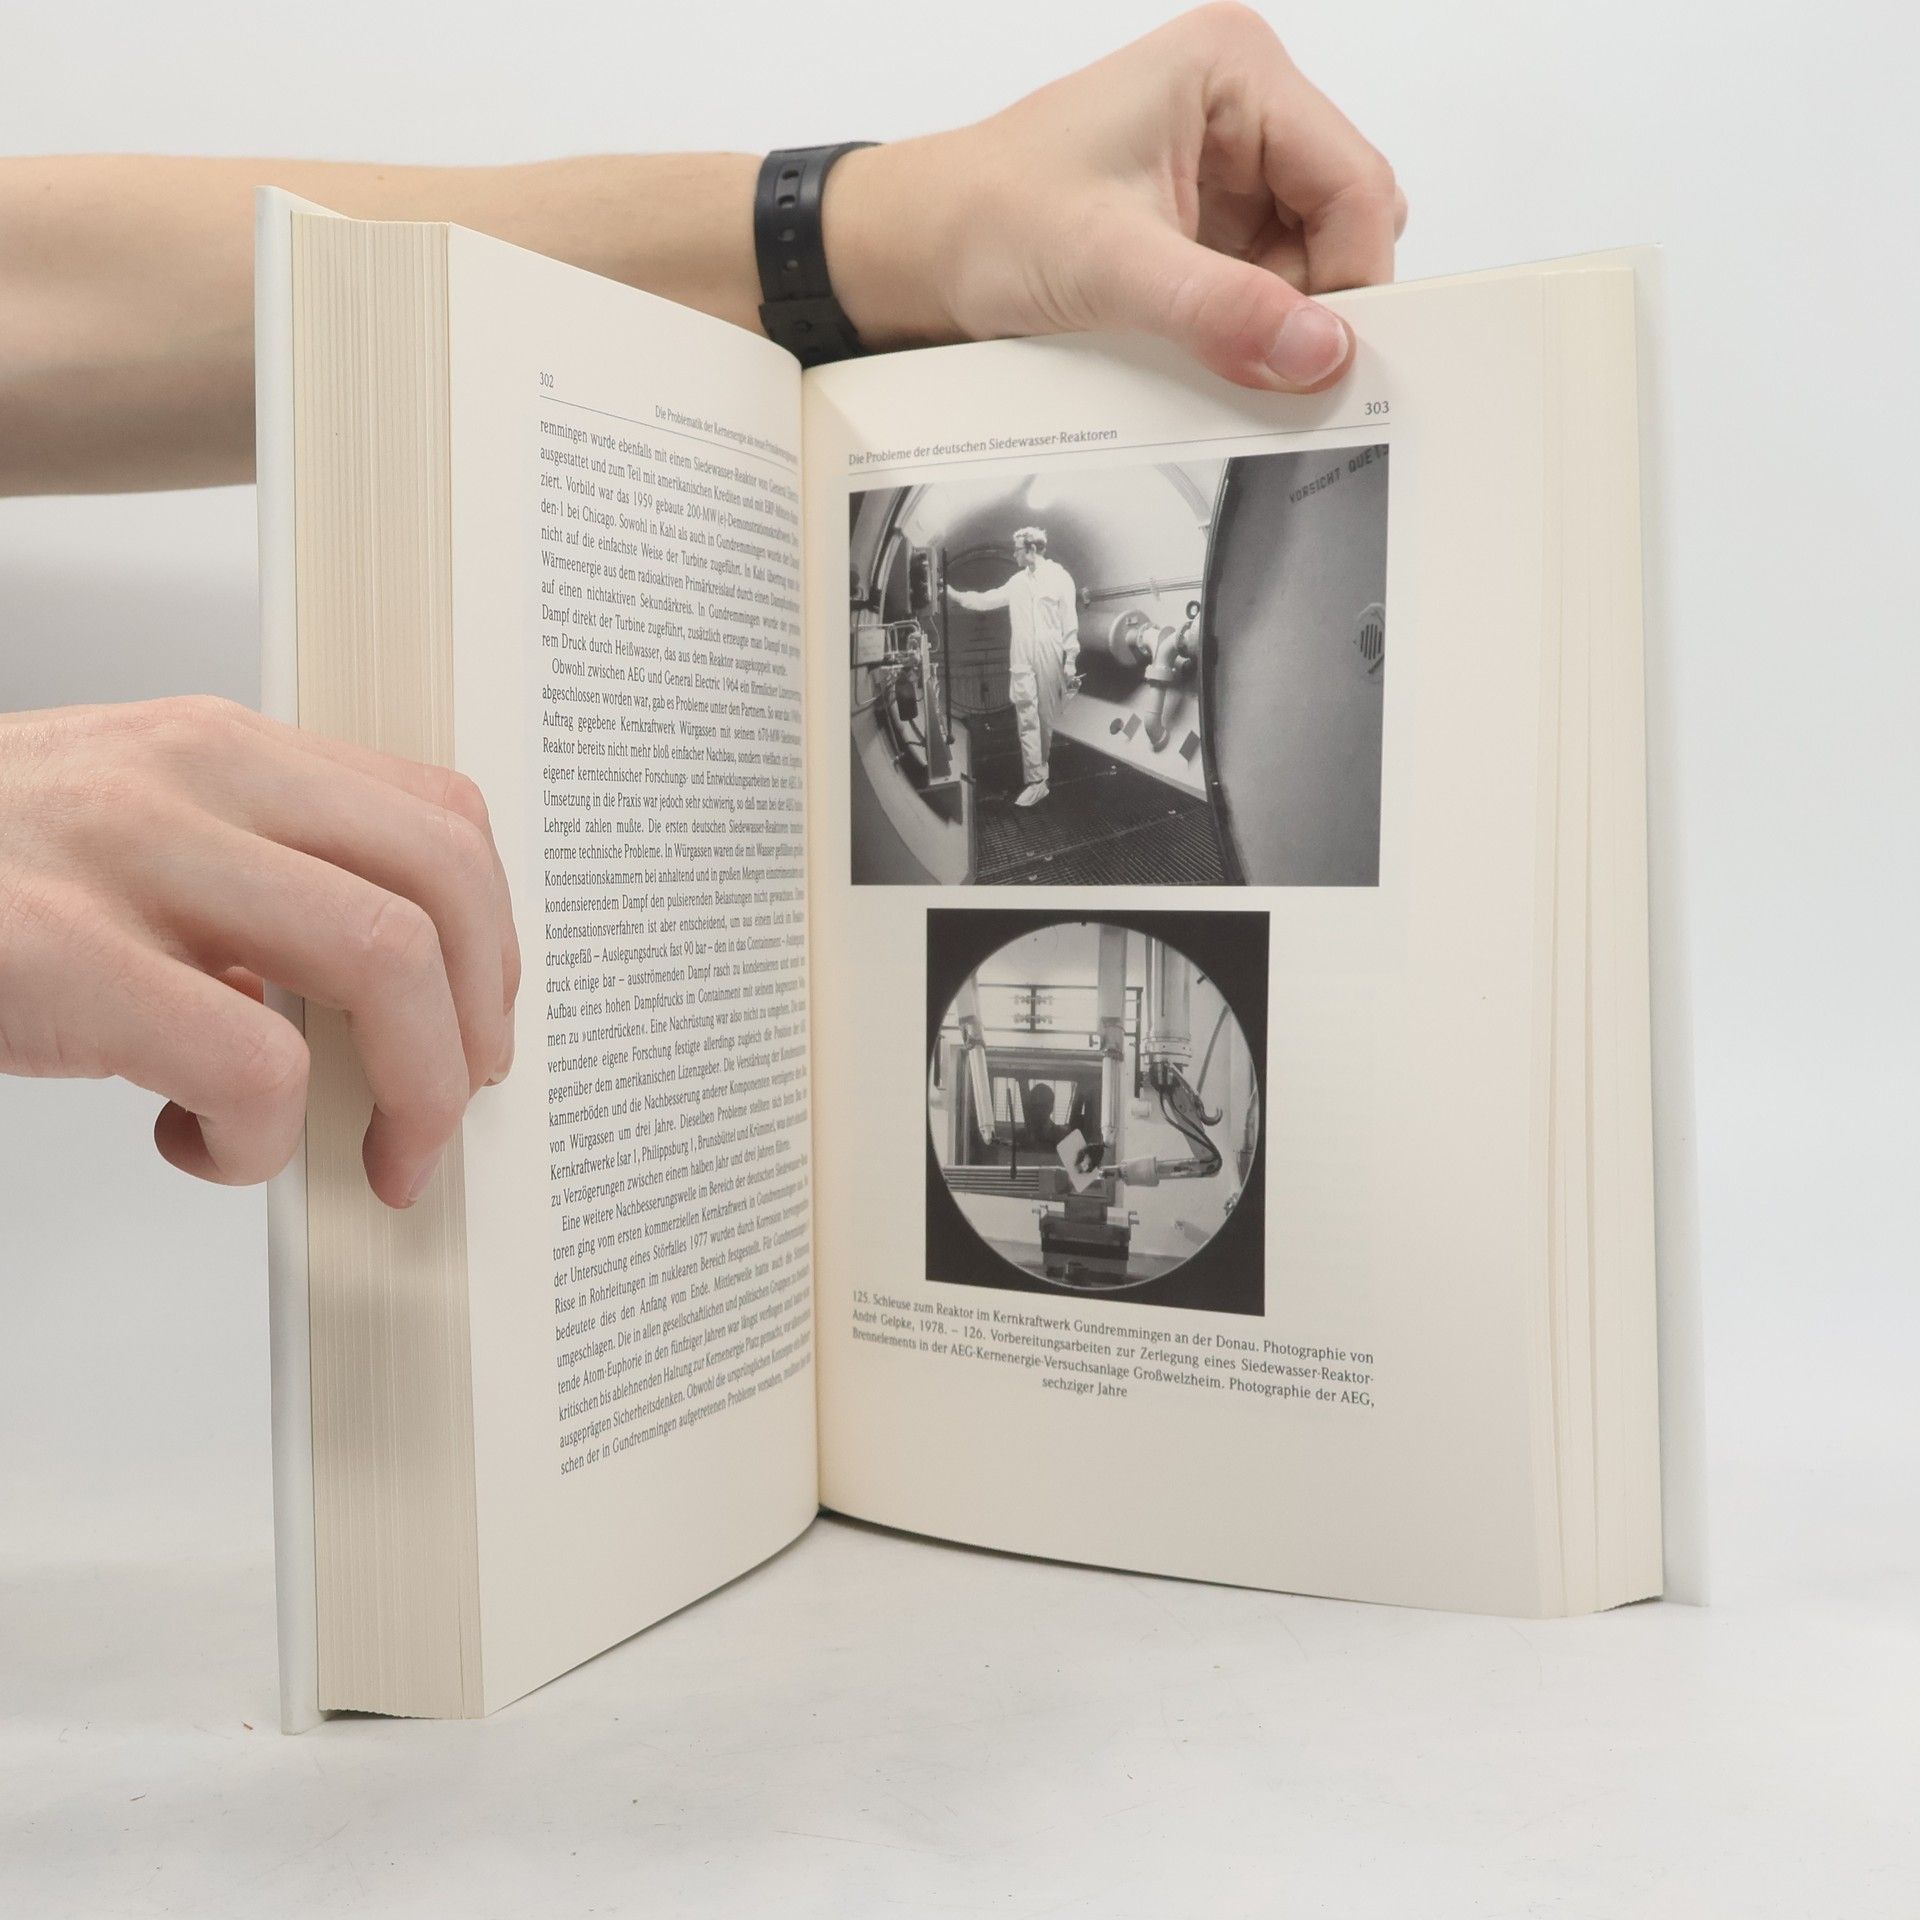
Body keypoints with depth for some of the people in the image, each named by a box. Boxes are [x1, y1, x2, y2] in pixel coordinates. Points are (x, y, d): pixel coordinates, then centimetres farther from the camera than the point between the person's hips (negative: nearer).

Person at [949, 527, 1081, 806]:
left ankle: (1041, 770, 19)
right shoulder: (1017, 581, 14)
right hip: (1022, 659, 3)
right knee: (1027, 718, -7)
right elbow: (987, 600, 23)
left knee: (1046, 717, 4)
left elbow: (1069, 622, -2)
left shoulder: (1059, 577, 1)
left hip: (1050, 658, -3)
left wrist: (1071, 661, -6)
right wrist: (955, 594, 17)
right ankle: (1036, 782, -11)